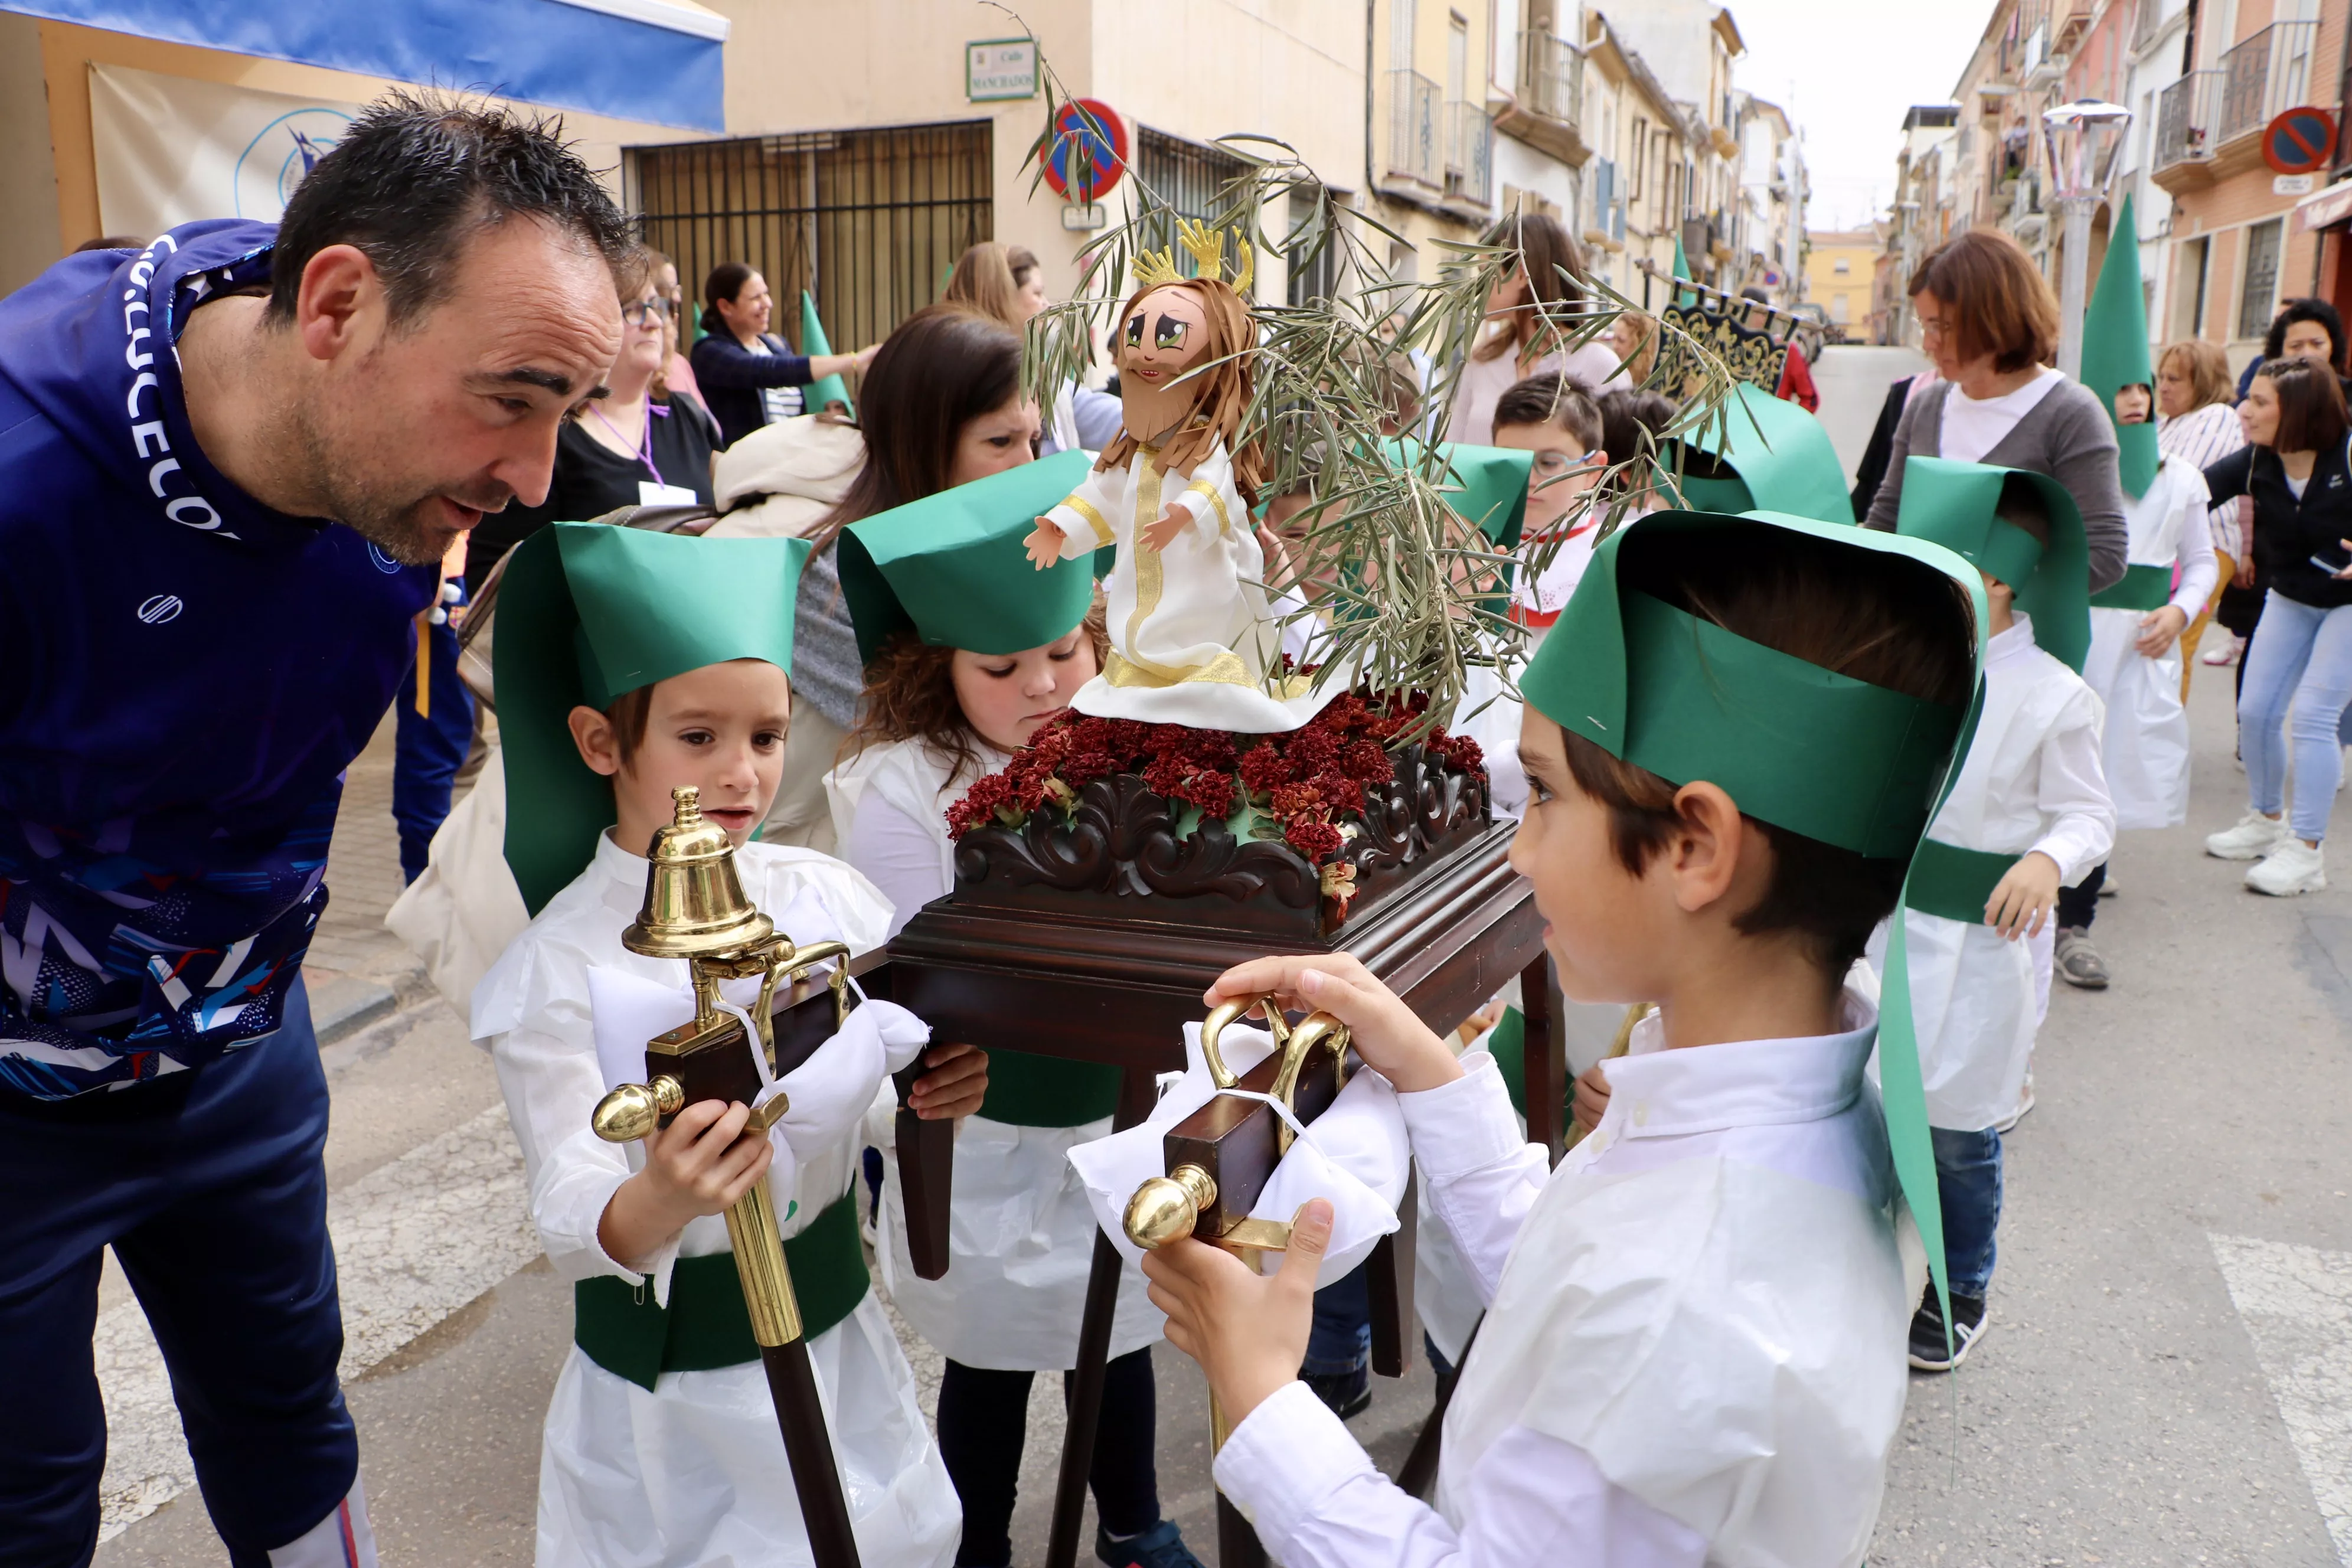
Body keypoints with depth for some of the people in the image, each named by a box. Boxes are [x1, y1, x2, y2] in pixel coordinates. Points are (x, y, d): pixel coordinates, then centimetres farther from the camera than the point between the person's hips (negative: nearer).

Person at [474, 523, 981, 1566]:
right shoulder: (558, 970, -18)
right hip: (674, 1385, -4)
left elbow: (896, 1076, 1)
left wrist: (942, 1091, -21)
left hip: (836, 1332, 4)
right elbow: (573, 1227, -22)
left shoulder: (827, 895, -6)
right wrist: (656, 1204, -42)